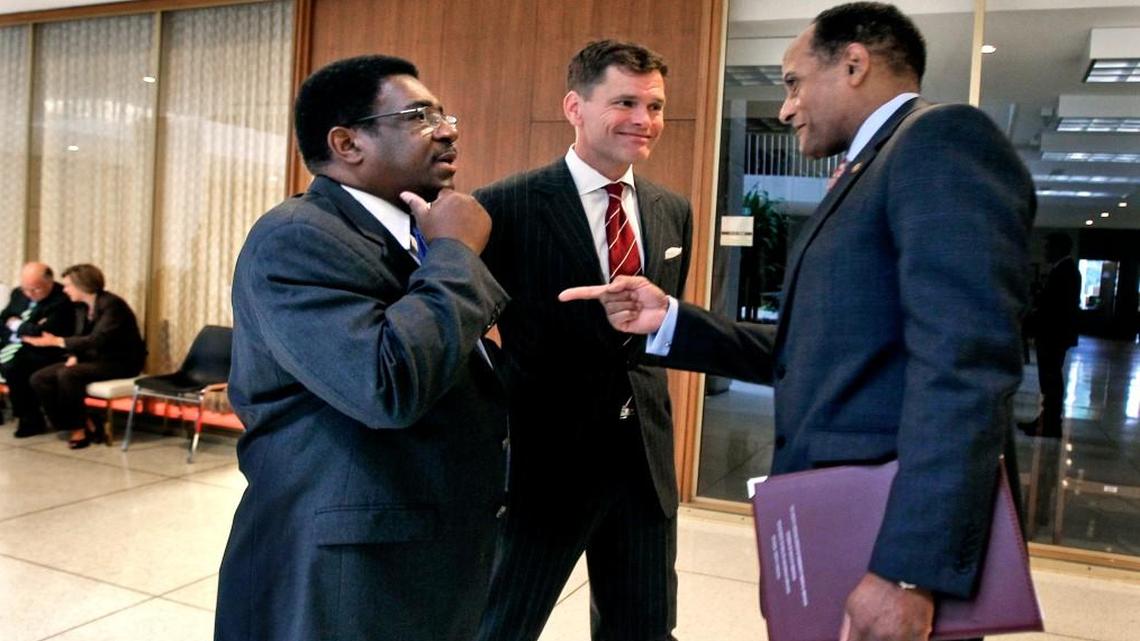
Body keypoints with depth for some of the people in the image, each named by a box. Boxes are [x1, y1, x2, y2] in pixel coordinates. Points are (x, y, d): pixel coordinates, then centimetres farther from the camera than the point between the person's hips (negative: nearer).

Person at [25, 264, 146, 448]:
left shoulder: (111, 304, -17)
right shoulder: (82, 306, 8)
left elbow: (96, 340, -27)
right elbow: (80, 337, 13)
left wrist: (56, 341, -26)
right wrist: (73, 357, -9)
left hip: (121, 362, -9)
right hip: (94, 358, 9)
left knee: (67, 375, -31)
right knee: (39, 378, -8)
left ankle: (80, 428, -10)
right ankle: (85, 425, -4)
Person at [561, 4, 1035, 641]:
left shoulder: (943, 138, -13)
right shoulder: (869, 173, 17)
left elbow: (963, 366, -24)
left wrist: (909, 569, -26)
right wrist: (668, 319, 7)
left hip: (892, 536, -9)